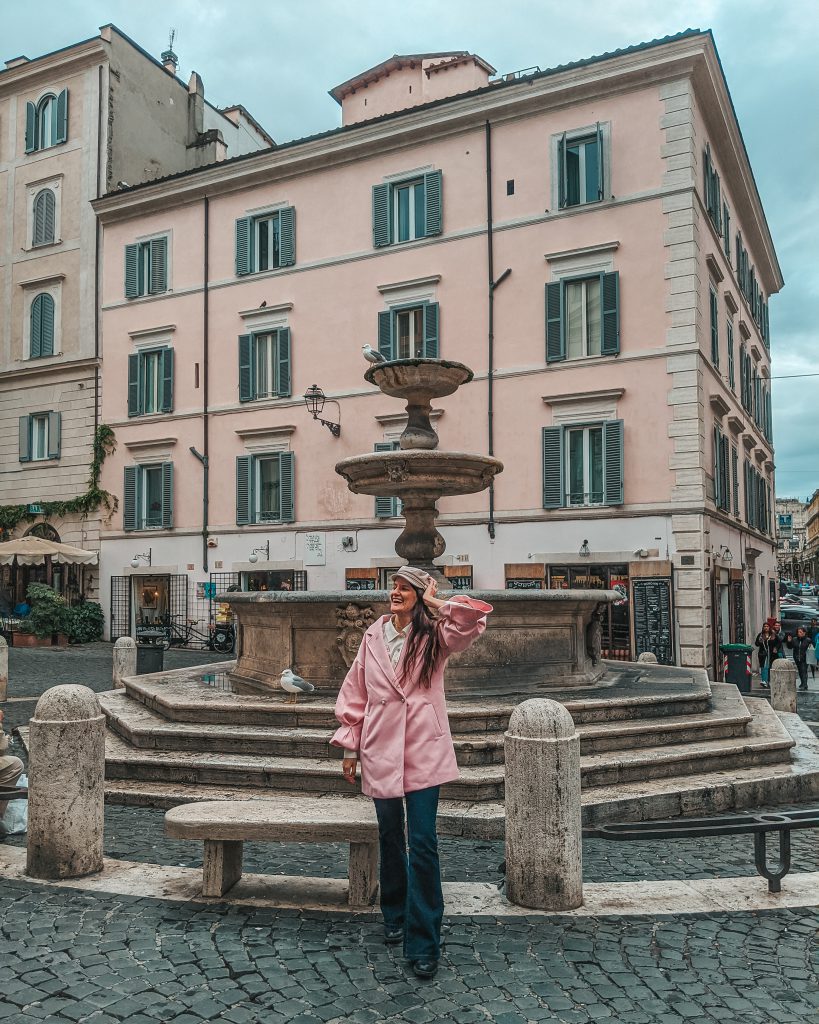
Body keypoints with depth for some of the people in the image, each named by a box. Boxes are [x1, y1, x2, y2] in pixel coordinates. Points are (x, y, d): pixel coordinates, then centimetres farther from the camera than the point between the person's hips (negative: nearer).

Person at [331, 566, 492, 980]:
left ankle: (423, 943, 6)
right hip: (381, 750, 3)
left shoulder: (435, 635, -3)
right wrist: (349, 746, 10)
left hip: (424, 751, -3)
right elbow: (354, 693, 10)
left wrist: (434, 602, -9)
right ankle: (394, 915, 39)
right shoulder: (373, 636, 5)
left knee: (423, 845, -5)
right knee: (390, 838, 18)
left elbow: (476, 615, -21)